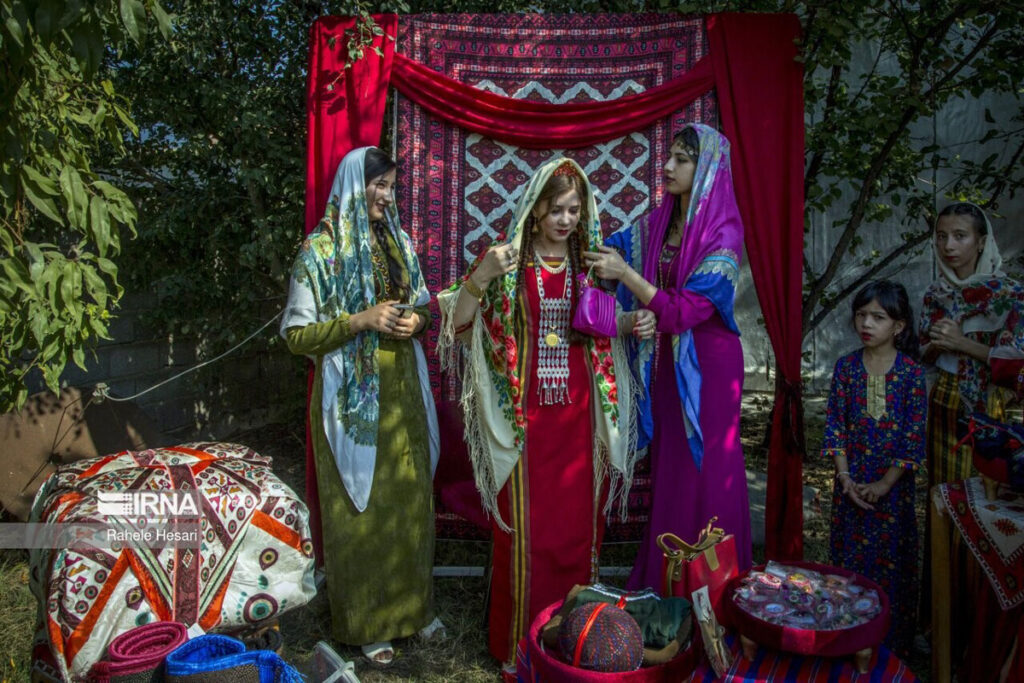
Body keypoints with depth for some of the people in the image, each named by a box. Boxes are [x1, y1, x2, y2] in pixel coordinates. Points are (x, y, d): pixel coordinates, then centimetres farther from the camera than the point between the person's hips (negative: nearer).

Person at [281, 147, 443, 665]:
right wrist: (361, 321, -20)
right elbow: (296, 335, -9)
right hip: (353, 397, -5)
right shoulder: (319, 252, -8)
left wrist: (418, 319, -6)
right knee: (362, 508, 6)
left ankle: (414, 604, 33)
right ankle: (365, 621, 24)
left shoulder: (398, 243, 9)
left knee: (411, 501, 14)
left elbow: (422, 304, 17)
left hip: (402, 392, 6)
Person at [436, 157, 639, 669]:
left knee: (578, 525, 11)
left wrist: (633, 323, -5)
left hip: (579, 415, 3)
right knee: (525, 528, 4)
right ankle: (518, 642, 23)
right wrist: (482, 274, -25)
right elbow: (457, 322, -9)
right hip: (524, 415, -3)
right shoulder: (506, 259, -3)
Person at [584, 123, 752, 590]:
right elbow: (609, 248, 12)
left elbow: (683, 312, -23)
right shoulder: (658, 223, 4)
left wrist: (625, 274, -27)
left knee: (705, 468, 4)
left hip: (707, 362, -6)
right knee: (668, 466, 13)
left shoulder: (722, 236, -16)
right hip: (666, 360, 6)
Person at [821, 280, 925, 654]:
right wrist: (845, 478, -10)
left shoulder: (912, 372, -7)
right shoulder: (846, 366, -1)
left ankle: (892, 644, 24)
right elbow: (834, 425, -2)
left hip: (893, 483, -2)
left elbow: (914, 436, -8)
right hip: (851, 482, 2)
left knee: (891, 561, 7)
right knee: (849, 558, 10)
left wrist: (884, 485, -12)